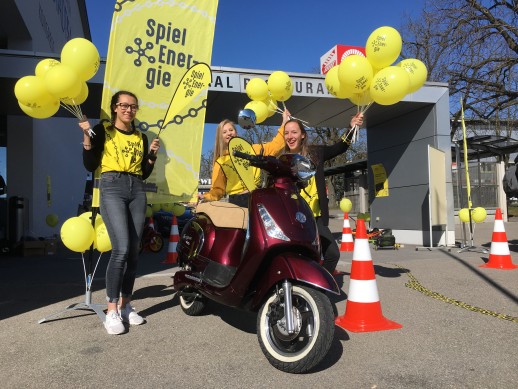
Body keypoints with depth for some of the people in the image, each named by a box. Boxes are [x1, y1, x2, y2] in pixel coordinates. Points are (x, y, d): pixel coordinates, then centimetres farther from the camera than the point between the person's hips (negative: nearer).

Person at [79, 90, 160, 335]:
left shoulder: (141, 137, 18)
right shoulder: (102, 131, 7)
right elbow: (90, 166, 0)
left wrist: (152, 155, 3)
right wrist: (87, 138, -9)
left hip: (137, 191, 5)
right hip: (112, 189, -5)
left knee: (133, 251, 2)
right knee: (121, 249, -19)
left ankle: (126, 305, 14)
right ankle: (112, 310, -9)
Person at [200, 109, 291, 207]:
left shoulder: (252, 149, 12)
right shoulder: (220, 162, 11)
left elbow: (275, 146, 8)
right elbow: (218, 189, 9)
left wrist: (284, 122, 5)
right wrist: (206, 196, -11)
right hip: (235, 202, 0)